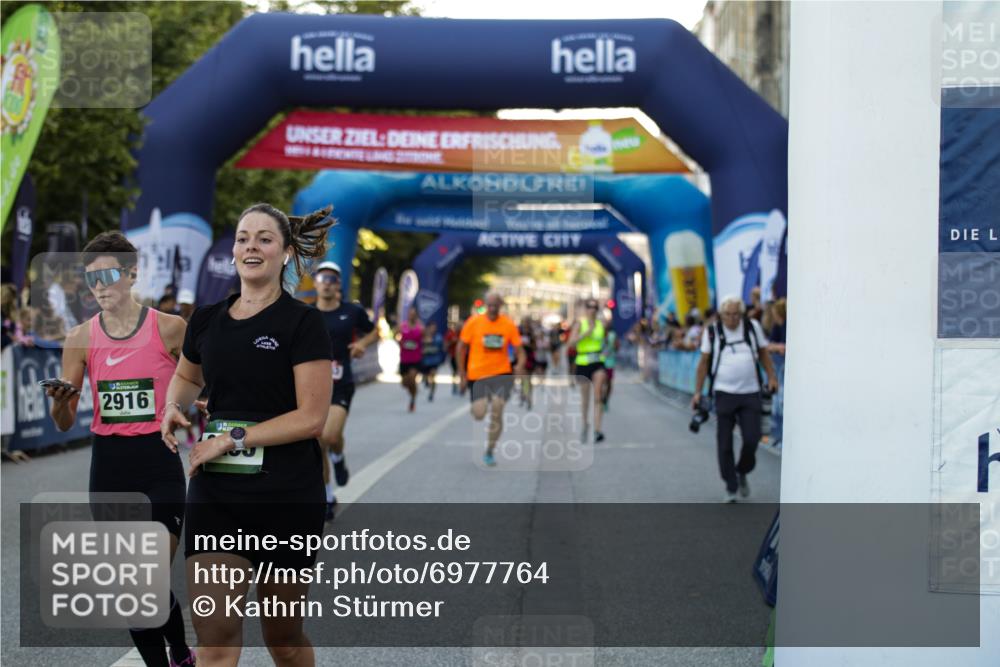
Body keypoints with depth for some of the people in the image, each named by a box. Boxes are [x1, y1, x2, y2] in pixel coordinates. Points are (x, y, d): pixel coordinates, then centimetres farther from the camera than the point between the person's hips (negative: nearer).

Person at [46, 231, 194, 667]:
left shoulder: (169, 328, -5)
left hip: (158, 462, -3)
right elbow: (65, 424, 4)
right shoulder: (81, 338, 3)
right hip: (108, 465, 3)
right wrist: (59, 401, -17)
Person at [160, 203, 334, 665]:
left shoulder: (302, 322, -7)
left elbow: (311, 418, -13)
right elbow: (186, 377, 29)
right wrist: (174, 408, 6)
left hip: (285, 497, -3)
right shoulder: (207, 320, 8)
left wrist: (231, 439, -15)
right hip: (214, 495, 4)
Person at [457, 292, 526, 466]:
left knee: (497, 413, -8)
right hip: (477, 374, -1)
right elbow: (461, 347, 2)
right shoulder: (474, 322, -5)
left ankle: (489, 452, 9)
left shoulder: (509, 324, -3)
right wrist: (463, 374, 1)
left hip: (501, 373, 1)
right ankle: (475, 407, 31)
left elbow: (518, 348, 0)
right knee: (479, 414, -10)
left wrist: (520, 364, -21)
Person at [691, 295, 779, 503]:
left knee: (752, 439, -3)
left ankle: (742, 472, 25)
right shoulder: (712, 333, 0)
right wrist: (697, 392, 1)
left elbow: (763, 353, 13)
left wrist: (772, 377, 1)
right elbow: (704, 362, 4)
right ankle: (731, 488, 12)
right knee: (724, 444, 1)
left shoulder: (753, 327, 4)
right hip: (724, 393, -1)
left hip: (750, 393, 1)